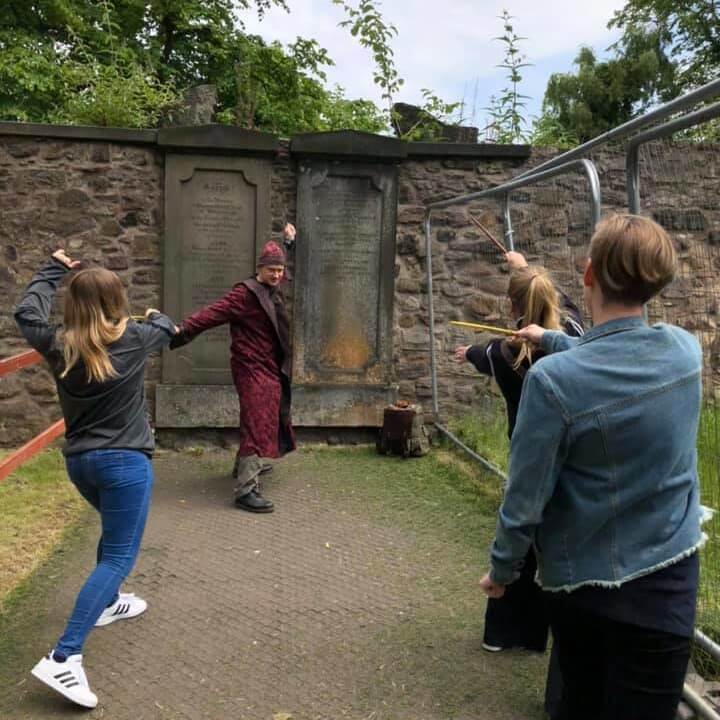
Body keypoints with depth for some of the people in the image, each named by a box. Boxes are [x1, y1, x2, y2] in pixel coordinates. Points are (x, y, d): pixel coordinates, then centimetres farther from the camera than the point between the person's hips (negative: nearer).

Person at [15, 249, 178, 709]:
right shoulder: (134, 340, -10)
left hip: (79, 461, 6)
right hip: (124, 461, -6)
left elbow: (27, 313, 17)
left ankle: (108, 603, 47)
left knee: (114, 532, 30)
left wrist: (53, 270, 26)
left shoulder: (59, 346, -3)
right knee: (119, 557, -4)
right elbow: (165, 328, 13)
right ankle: (64, 657, -13)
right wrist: (159, 316, 37)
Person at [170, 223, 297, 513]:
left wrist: (289, 242, 32)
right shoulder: (246, 293, -16)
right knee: (257, 423, -13)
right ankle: (246, 489, -14)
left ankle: (247, 464, 41)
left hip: (271, 369, 9)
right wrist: (183, 330, -35)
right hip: (253, 369, -9)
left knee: (267, 418, 21)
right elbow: (213, 313, -24)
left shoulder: (273, 291, 11)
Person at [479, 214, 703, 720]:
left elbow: (526, 501, -17)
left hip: (581, 583, -2)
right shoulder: (686, 350, -9)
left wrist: (501, 571, 0)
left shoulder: (553, 379, -24)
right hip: (665, 582, 2)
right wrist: (551, 340, 28)